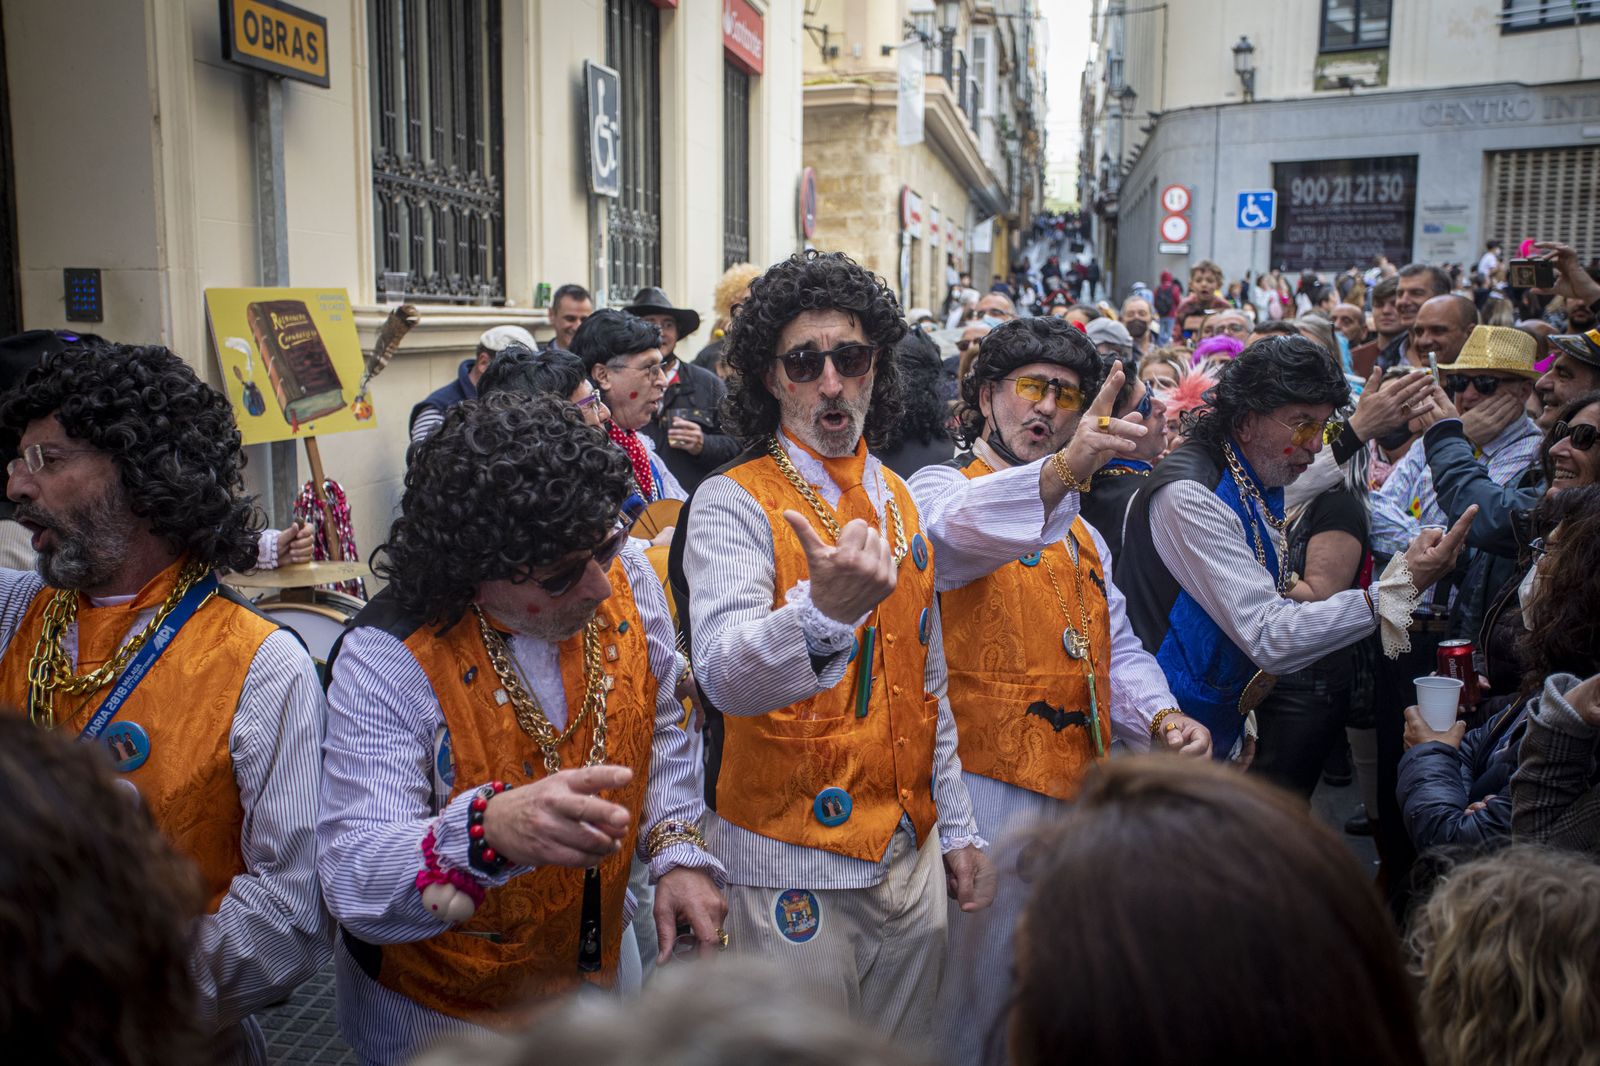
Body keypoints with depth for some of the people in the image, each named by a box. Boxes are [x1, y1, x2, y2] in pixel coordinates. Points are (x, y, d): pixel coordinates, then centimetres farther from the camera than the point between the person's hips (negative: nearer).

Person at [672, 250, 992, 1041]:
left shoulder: (899, 501, 7)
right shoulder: (732, 503, -12)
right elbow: (725, 676, -30)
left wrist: (955, 827, 14)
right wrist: (823, 611, -48)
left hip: (910, 856, 6)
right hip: (795, 868, -6)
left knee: (909, 1042, 20)